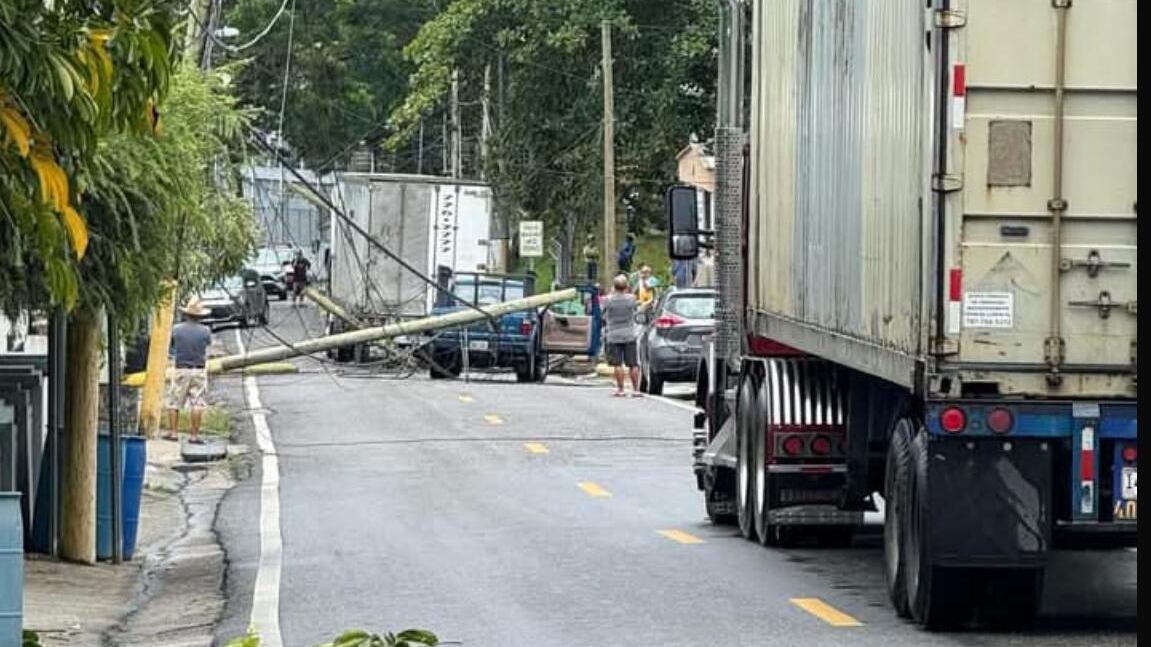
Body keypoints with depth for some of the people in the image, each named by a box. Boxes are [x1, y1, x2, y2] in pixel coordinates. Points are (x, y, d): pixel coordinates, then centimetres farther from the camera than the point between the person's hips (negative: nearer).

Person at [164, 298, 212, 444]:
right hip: (199, 370, 0)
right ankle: (193, 434, -1)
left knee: (173, 403, 10)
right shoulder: (205, 331, -6)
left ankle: (173, 432, 8)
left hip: (180, 370, 0)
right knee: (197, 404, 2)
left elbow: (171, 345, 7)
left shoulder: (177, 329, -7)